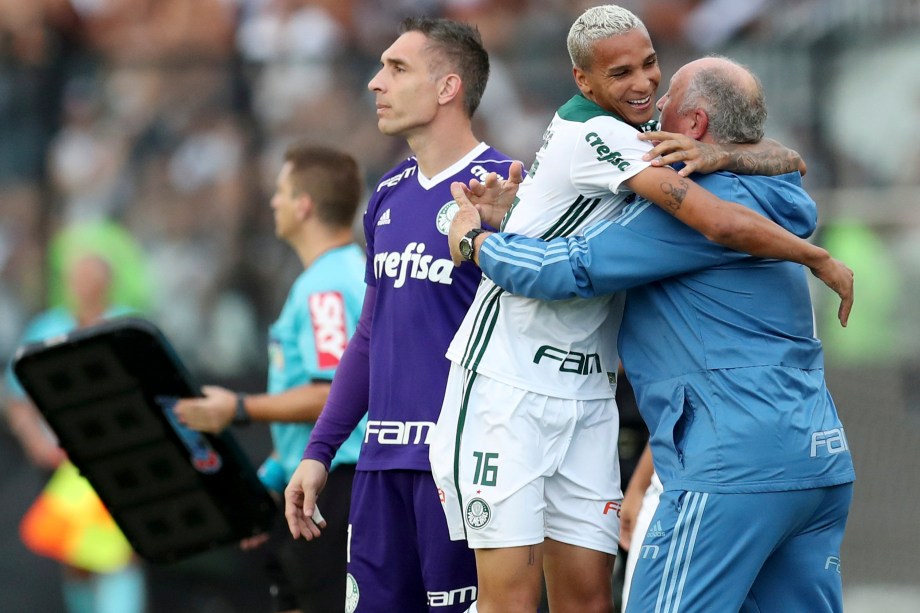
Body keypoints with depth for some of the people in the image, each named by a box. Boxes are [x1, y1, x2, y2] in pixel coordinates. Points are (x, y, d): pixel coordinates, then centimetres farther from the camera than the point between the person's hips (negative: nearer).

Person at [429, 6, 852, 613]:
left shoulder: (649, 130, 10)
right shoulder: (595, 135, -17)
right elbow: (720, 223, -23)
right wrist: (823, 260, -11)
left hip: (587, 397, 8)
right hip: (508, 386, -8)